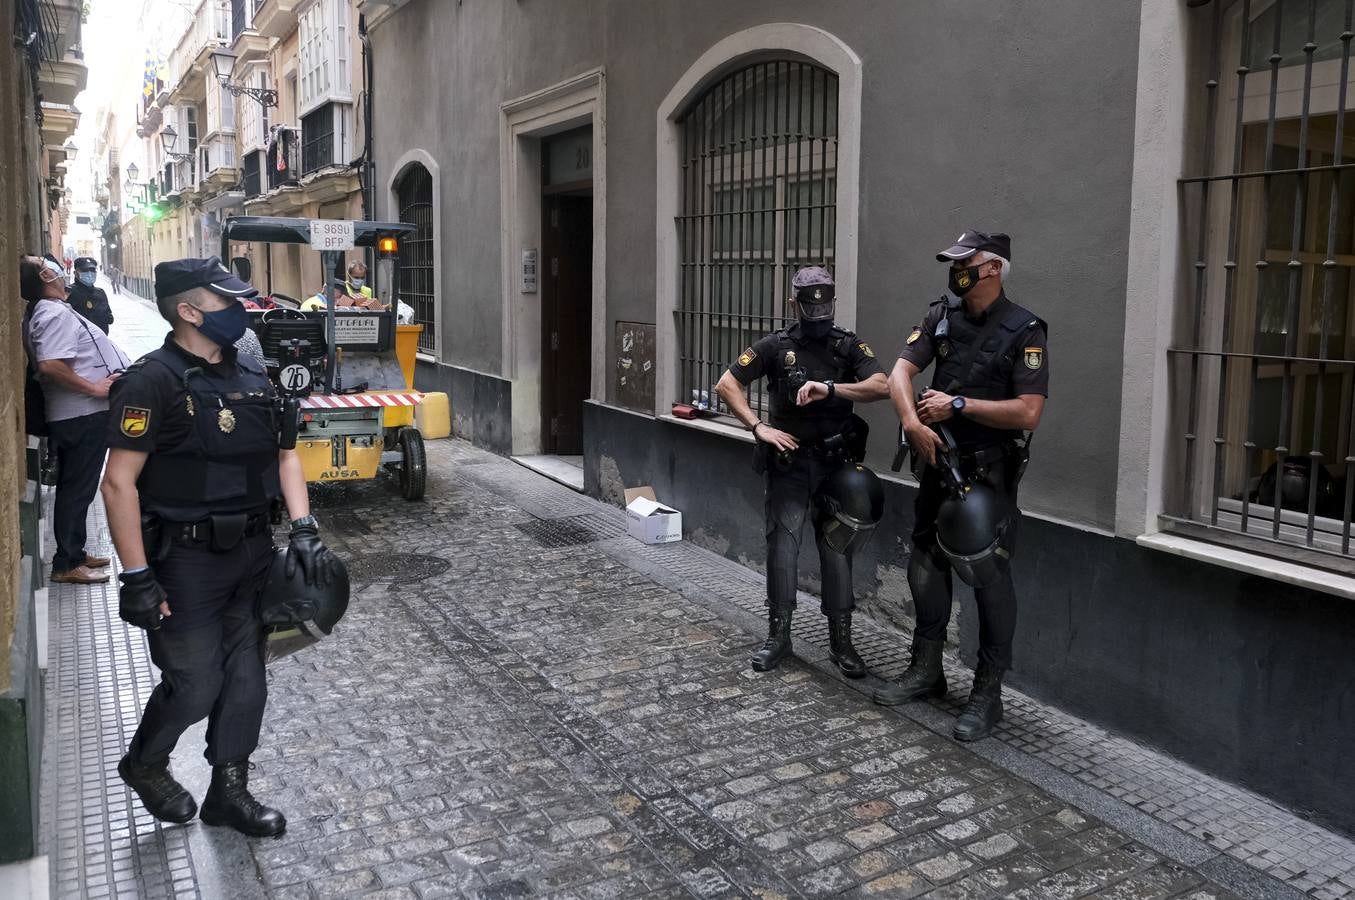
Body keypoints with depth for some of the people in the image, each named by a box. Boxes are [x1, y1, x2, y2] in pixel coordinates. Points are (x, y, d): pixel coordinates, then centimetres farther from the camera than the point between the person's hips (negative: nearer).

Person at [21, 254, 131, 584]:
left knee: (74, 489, 18)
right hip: (84, 415, -10)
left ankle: (73, 554, 29)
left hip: (72, 416, 10)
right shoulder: (57, 314, -18)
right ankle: (67, 565, 6)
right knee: (78, 489, -2)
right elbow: (50, 365, -30)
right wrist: (93, 387, -22)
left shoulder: (41, 313, 14)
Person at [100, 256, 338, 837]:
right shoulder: (153, 381, -14)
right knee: (195, 685, 2)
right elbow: (120, 483, -17)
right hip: (184, 561, -6)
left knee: (245, 680, 11)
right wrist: (137, 578, -19)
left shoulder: (252, 376, 7)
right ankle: (144, 763, 32)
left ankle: (229, 793, 28)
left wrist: (304, 529, 0)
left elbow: (283, 455, 12)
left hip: (252, 554, 6)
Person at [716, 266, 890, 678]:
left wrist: (829, 389, -26)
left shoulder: (850, 346, 2)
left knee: (836, 548, 3)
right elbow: (726, 385, -2)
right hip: (788, 462, 0)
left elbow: (882, 387, -14)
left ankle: (841, 640, 13)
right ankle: (778, 635, 11)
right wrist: (759, 427, -11)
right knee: (782, 546, -2)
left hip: (835, 463, 1)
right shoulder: (775, 346, 1)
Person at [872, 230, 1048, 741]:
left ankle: (987, 693, 10)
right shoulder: (941, 317, 4)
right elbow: (900, 373, -5)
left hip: (990, 473, -6)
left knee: (989, 576, -1)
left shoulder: (1024, 331, -11)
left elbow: (1028, 413, -19)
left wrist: (958, 404, -18)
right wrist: (913, 422, -22)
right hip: (939, 462, 6)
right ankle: (926, 671, 29)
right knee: (926, 565, 13)